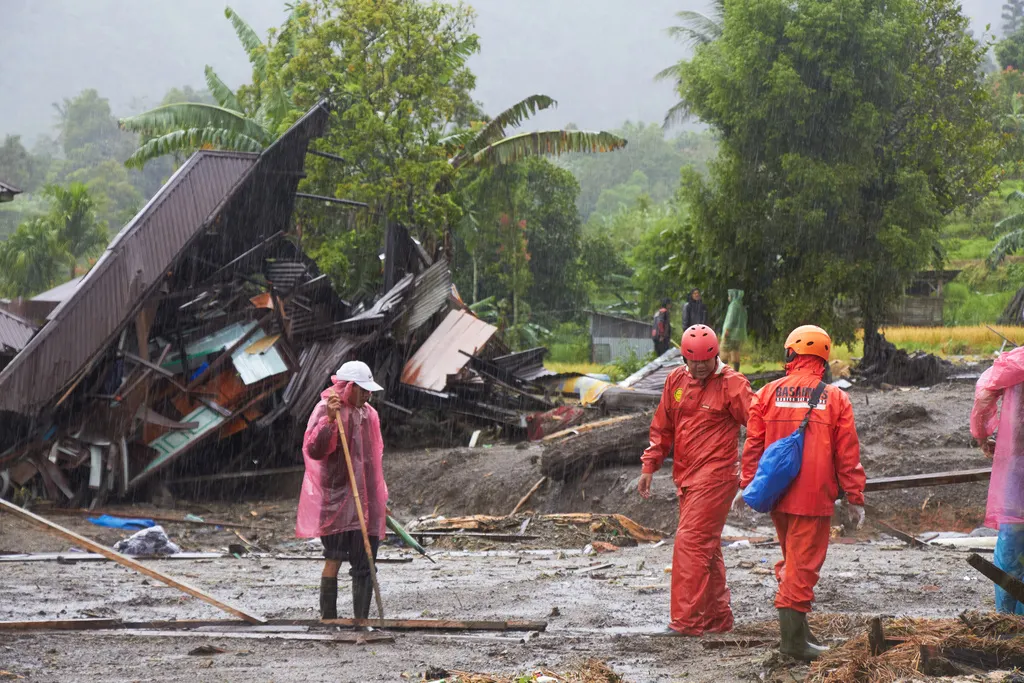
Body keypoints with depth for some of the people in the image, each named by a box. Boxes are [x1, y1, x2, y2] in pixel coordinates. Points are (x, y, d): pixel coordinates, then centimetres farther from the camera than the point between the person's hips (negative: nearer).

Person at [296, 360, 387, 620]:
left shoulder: (369, 414, 13)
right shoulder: (325, 410, -7)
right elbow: (313, 450, -18)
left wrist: (380, 497, 22)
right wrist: (329, 420, -29)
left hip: (364, 500, 6)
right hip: (335, 498, -6)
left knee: (364, 565, 3)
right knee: (335, 558, -8)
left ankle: (362, 621, 7)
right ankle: (327, 618, -2)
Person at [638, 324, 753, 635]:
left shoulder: (732, 384, -8)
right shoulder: (677, 380, 11)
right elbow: (662, 427, 20)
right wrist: (649, 466, 16)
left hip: (715, 475, -7)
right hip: (685, 477, 7)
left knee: (690, 542, -14)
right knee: (707, 548, 13)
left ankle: (685, 619, -13)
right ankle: (718, 617, 22)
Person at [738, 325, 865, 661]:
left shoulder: (769, 393, 2)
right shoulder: (835, 399, -3)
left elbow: (754, 444, 3)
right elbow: (847, 454, -2)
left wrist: (747, 484, 11)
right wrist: (855, 497, 4)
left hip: (777, 494, 3)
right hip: (814, 497, -3)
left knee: (791, 559, 20)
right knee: (803, 563, -1)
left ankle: (797, 629, 24)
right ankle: (794, 637, -4)